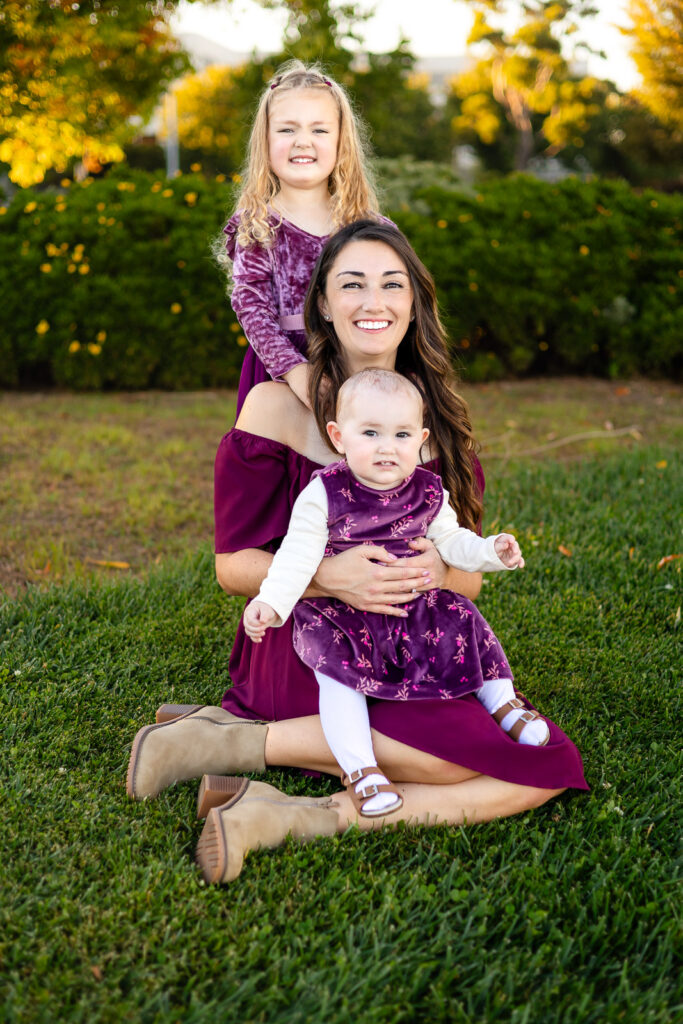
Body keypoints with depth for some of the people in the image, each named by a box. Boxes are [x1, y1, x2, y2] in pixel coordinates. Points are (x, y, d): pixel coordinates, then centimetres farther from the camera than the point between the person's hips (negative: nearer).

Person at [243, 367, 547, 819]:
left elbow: (451, 541, 11)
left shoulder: (427, 493, 0)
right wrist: (271, 602, -30)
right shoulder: (324, 494, -14)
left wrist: (491, 551, -6)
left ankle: (503, 703, 12)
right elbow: (299, 555, -17)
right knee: (338, 664, -26)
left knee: (462, 621, -7)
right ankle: (359, 769, -24)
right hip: (339, 613, -4)